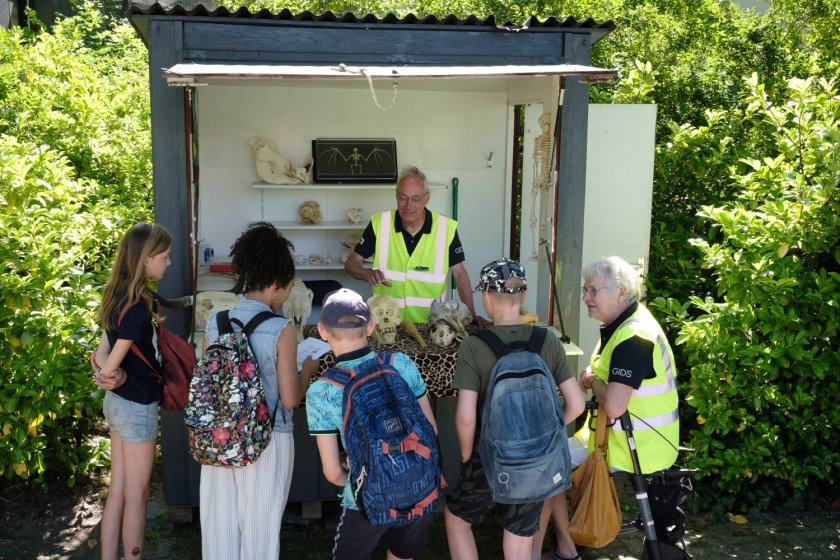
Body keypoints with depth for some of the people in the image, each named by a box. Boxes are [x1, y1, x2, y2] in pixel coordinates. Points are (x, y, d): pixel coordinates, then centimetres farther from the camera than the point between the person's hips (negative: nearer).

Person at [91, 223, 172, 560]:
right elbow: (112, 364, -21)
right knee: (136, 496, 7)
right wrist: (119, 377, -2)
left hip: (118, 403, 9)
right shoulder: (139, 307, -23)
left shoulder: (119, 297, 5)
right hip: (137, 407, -9)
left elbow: (102, 353, 4)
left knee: (117, 491, 16)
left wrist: (110, 374, -13)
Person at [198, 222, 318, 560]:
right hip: (266, 440, -4)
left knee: (220, 526, 16)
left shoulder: (215, 322, -1)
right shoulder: (281, 330, -15)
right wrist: (309, 370, 5)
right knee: (260, 530, 11)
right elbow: (290, 400, -12)